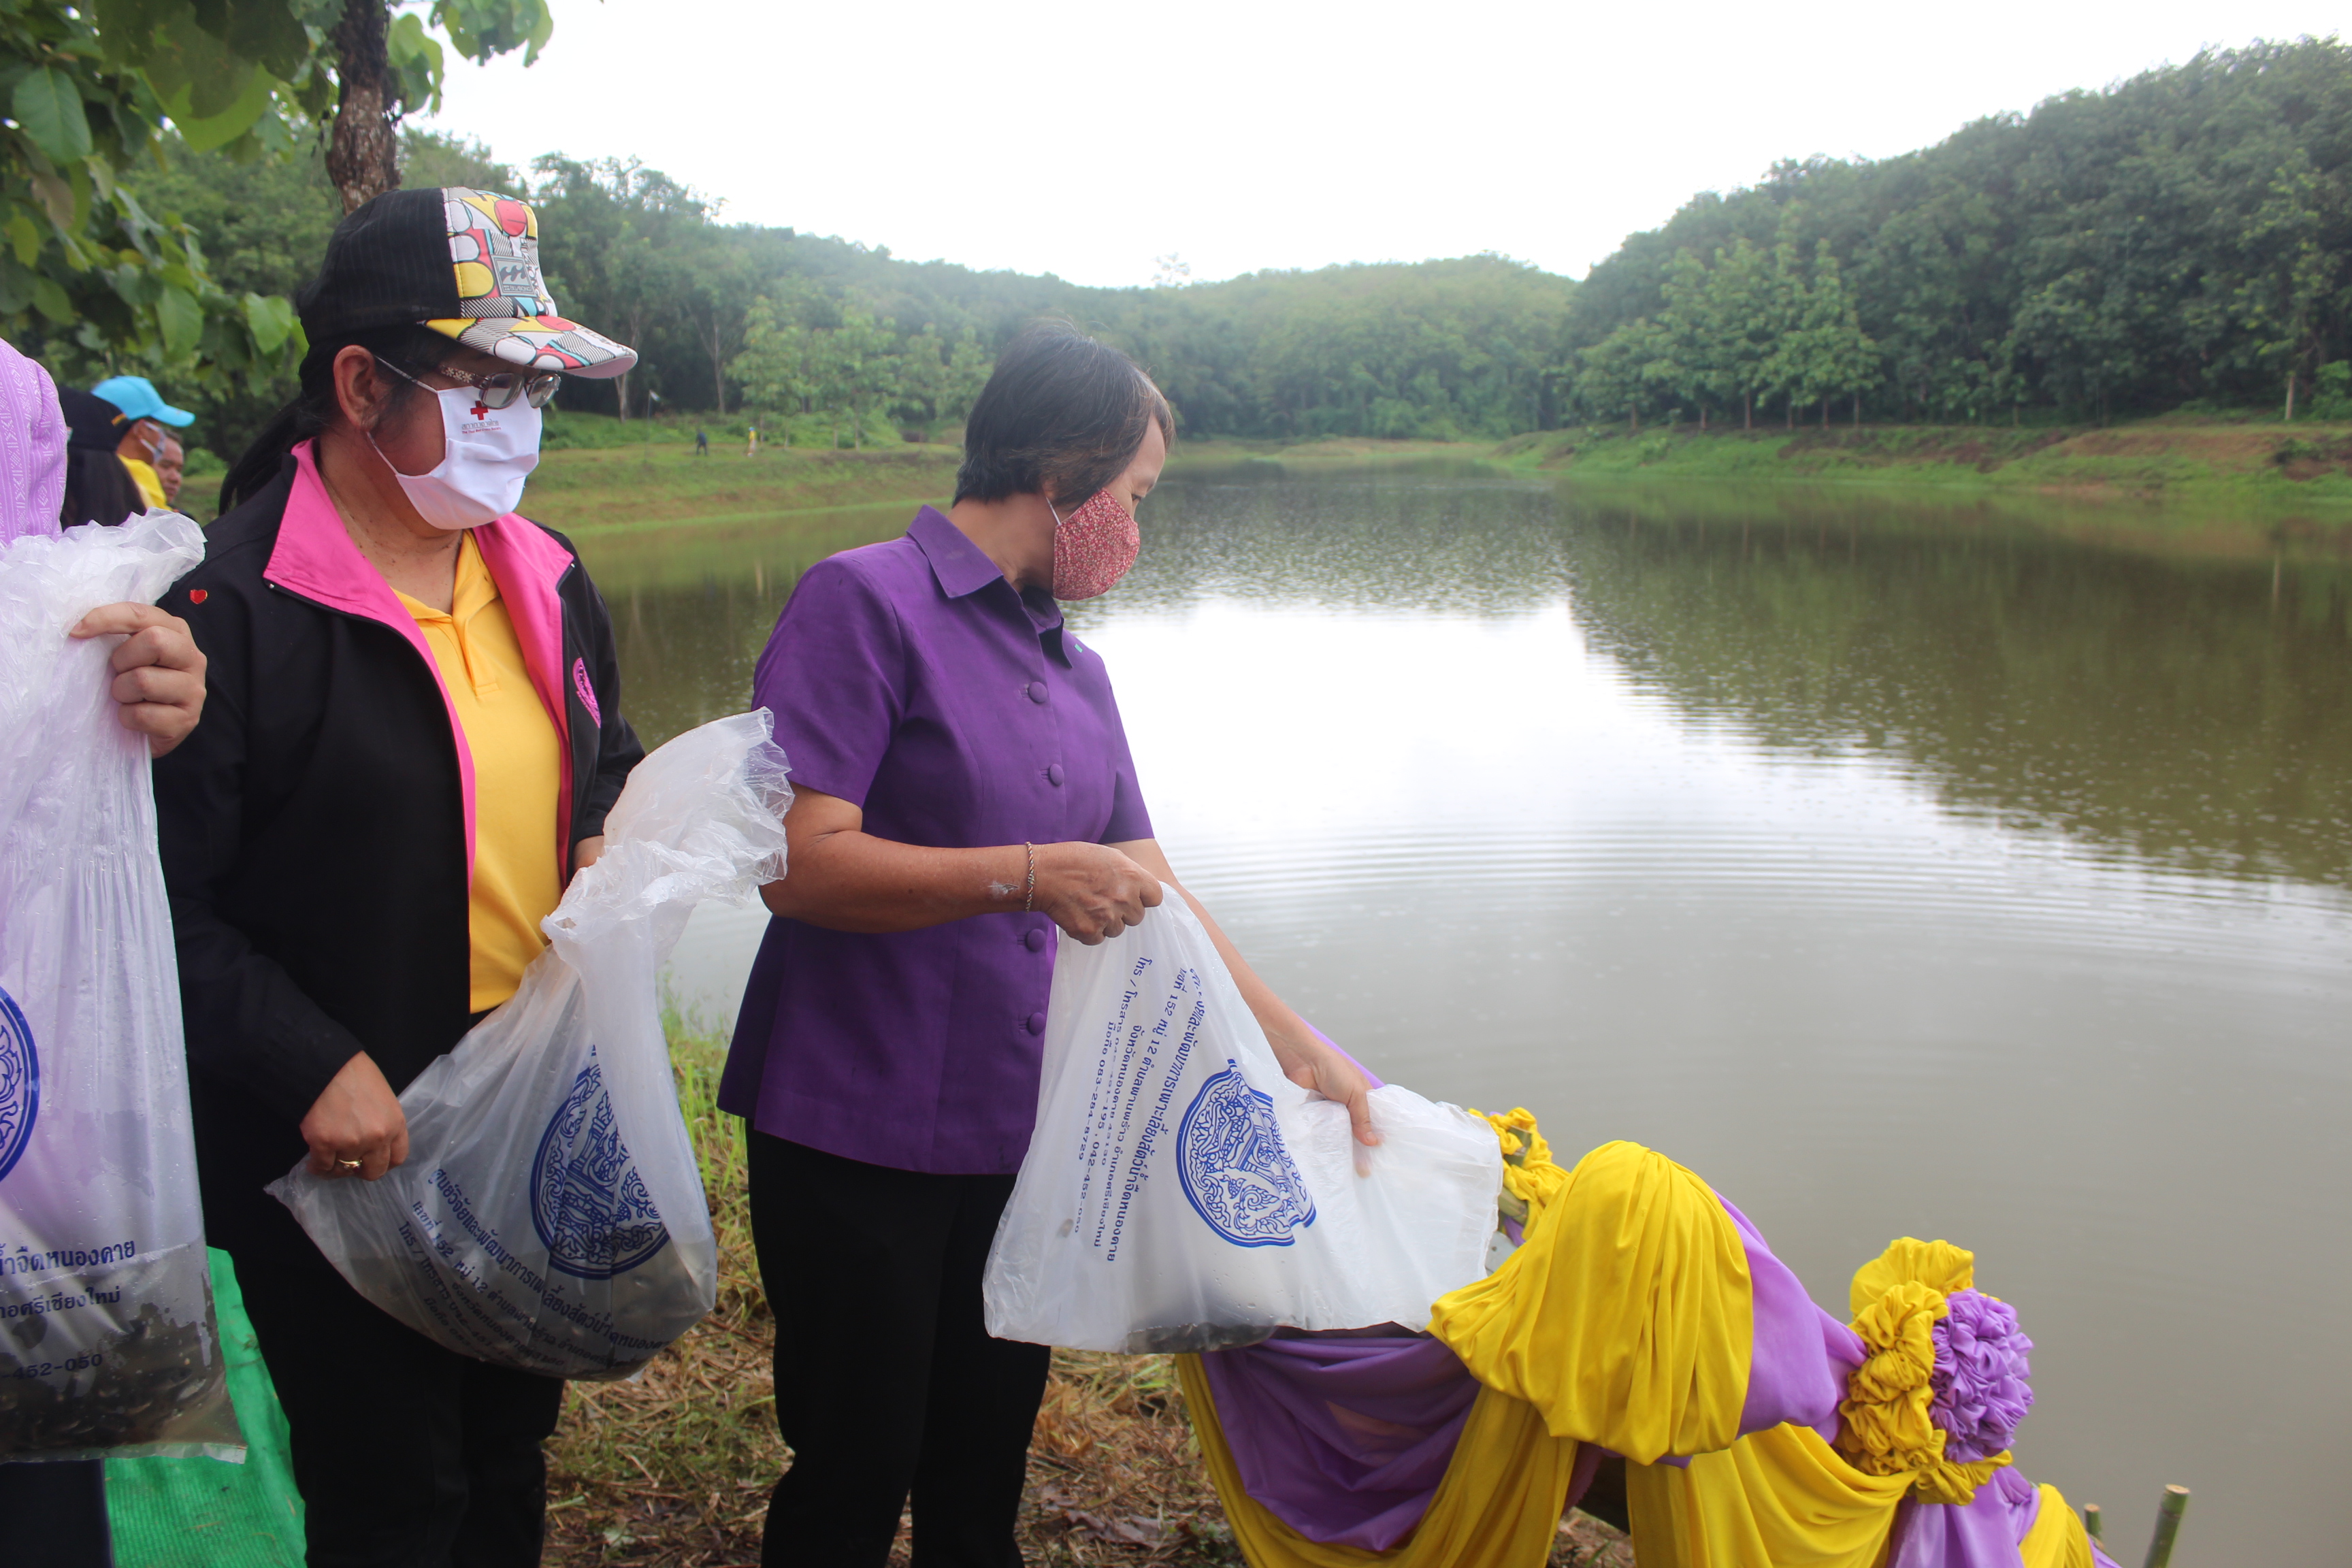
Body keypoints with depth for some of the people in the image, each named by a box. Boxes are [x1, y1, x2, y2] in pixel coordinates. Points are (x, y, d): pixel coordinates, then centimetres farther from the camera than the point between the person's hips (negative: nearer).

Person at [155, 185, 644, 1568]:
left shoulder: (547, 581, 5)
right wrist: (314, 1067, -25)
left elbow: (608, 767, 19)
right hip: (347, 1156, -6)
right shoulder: (234, 608, -18)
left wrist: (622, 845, -2)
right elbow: (162, 904, -18)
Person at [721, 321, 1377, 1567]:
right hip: (858, 1138, -6)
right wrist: (1029, 877, -23)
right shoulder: (867, 601, -11)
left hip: (1018, 1139, 7)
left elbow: (1143, 885, 14)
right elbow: (802, 862, -19)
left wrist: (1299, 1047, 12)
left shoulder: (1077, 669, 11)